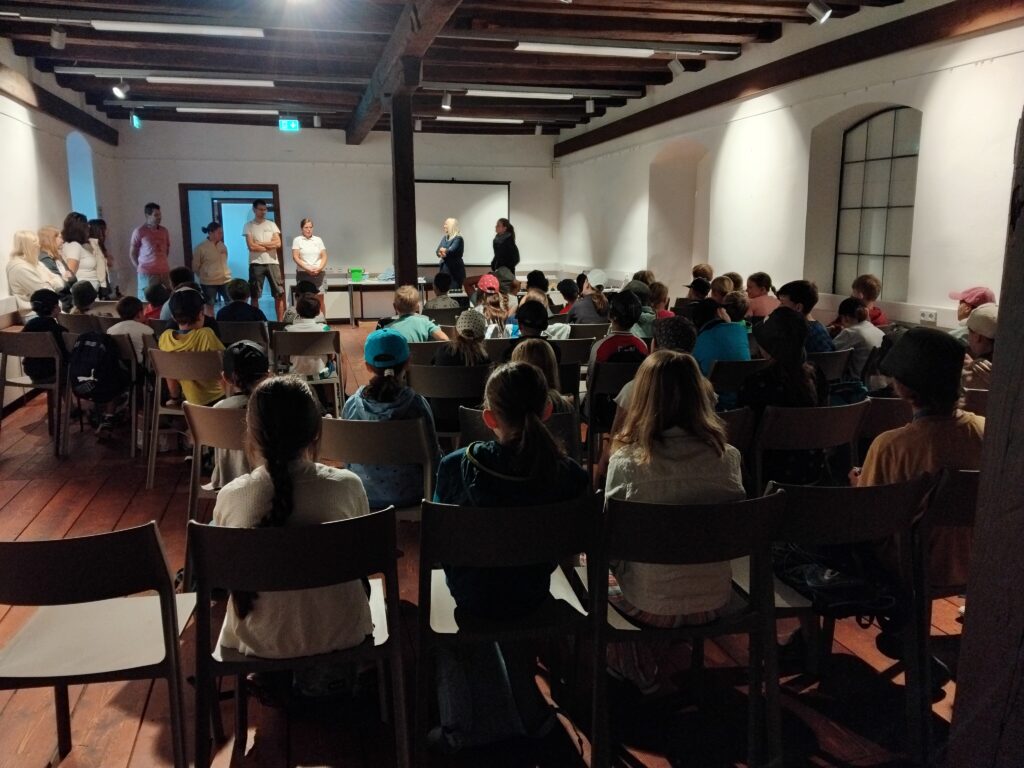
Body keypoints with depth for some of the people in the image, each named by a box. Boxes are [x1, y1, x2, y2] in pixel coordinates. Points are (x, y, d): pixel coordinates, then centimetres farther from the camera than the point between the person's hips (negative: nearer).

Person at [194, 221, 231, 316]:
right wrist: (204, 276, 6)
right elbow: (195, 266, -2)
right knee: (209, 305, 7)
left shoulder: (223, 246, 5)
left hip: (225, 280, 4)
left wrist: (222, 273, 15)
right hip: (208, 282, -4)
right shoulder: (200, 248, -11)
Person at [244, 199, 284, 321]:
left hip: (272, 263, 2)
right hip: (256, 264, -2)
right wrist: (270, 245, -6)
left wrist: (260, 244, -8)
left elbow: (278, 243, -3)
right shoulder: (248, 226, 1)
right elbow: (251, 246, -10)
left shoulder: (271, 224, 9)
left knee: (279, 294, 1)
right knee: (255, 295, 2)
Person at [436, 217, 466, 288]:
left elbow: (451, 251, -22)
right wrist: (442, 253, -17)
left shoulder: (458, 239, -10)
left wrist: (444, 251, -7)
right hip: (444, 268, 7)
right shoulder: (444, 238, 14)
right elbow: (438, 251, 3)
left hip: (455, 269, -7)